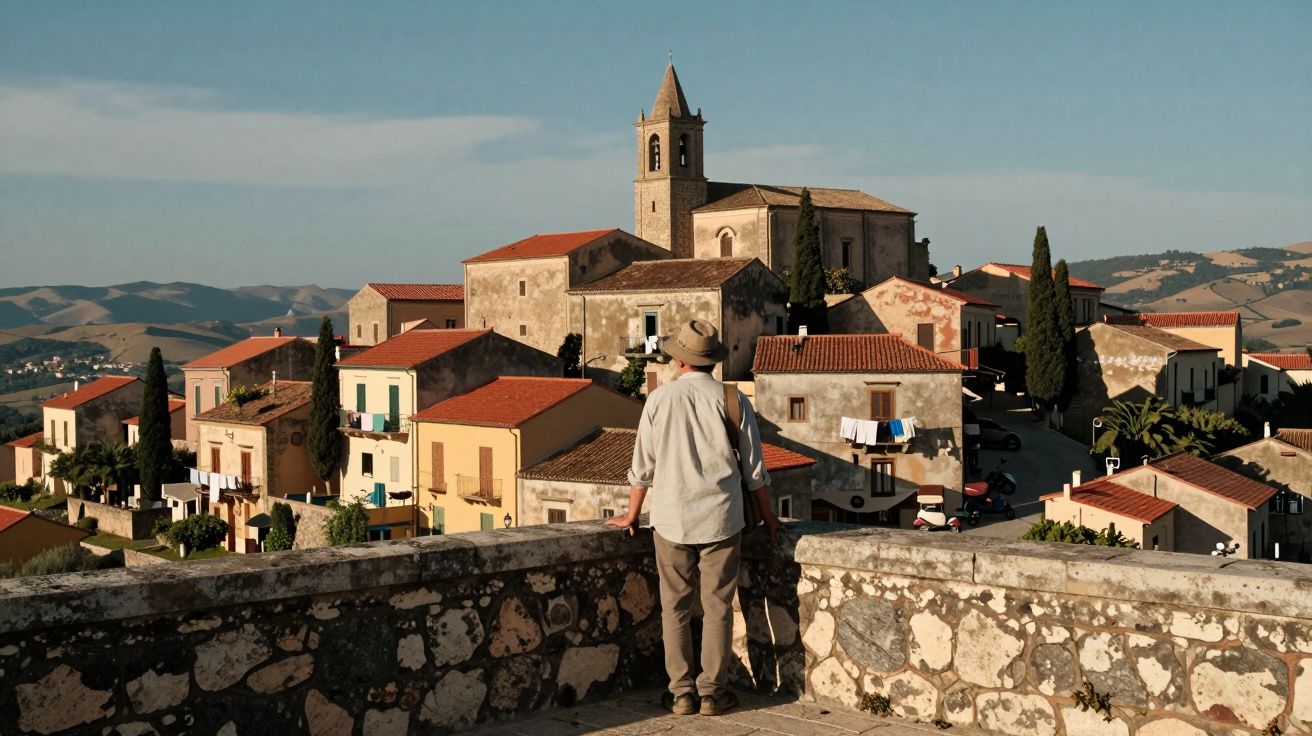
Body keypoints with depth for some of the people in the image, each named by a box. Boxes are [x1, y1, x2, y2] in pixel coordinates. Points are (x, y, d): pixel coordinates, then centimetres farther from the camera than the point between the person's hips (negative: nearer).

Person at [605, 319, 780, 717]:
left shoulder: (660, 399, -4)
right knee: (717, 607, 7)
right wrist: (767, 515, 15)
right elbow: (754, 468, 1)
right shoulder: (732, 400, -4)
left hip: (671, 520, 0)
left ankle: (681, 692, 12)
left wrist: (631, 515, 16)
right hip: (721, 520, 0)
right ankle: (712, 691, 10)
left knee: (675, 608, 9)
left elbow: (642, 466, 2)